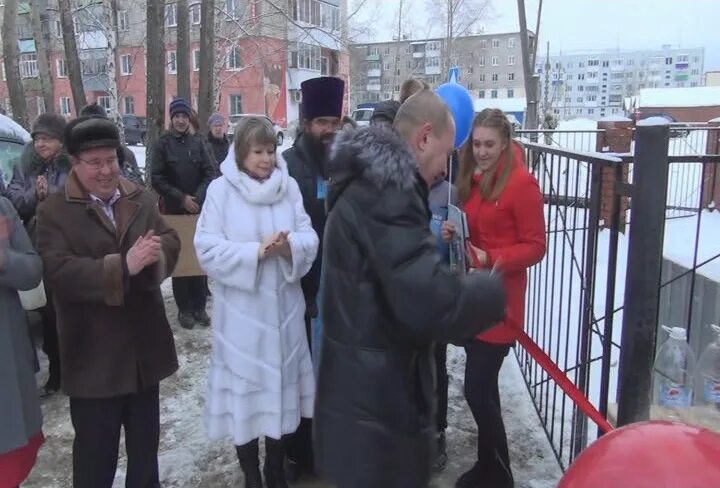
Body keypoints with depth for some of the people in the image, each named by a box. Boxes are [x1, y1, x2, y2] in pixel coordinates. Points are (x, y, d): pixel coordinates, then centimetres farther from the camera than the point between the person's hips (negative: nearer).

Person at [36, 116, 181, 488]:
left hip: (144, 345, 4)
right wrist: (123, 265, -31)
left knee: (146, 438, 22)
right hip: (93, 354, -4)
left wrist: (154, 254, -25)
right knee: (95, 449, 10)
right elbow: (59, 271, -20)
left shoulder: (142, 199, 7)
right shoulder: (54, 212, -7)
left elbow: (171, 242, -2)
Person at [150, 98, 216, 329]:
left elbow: (210, 173, 1)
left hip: (199, 209, 2)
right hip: (174, 210, -1)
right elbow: (157, 179, -5)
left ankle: (199, 306, 14)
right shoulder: (162, 144, -1)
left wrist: (197, 198, -12)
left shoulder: (198, 142, 4)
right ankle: (184, 308, 12)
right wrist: (182, 198, -13)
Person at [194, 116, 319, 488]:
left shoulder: (289, 186, 2)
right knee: (245, 389, 7)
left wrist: (289, 246, -21)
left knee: (281, 386, 14)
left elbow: (310, 239, 0)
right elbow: (207, 248, -12)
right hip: (241, 309, -3)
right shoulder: (221, 189, -6)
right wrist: (256, 251, -21)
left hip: (283, 306, 3)